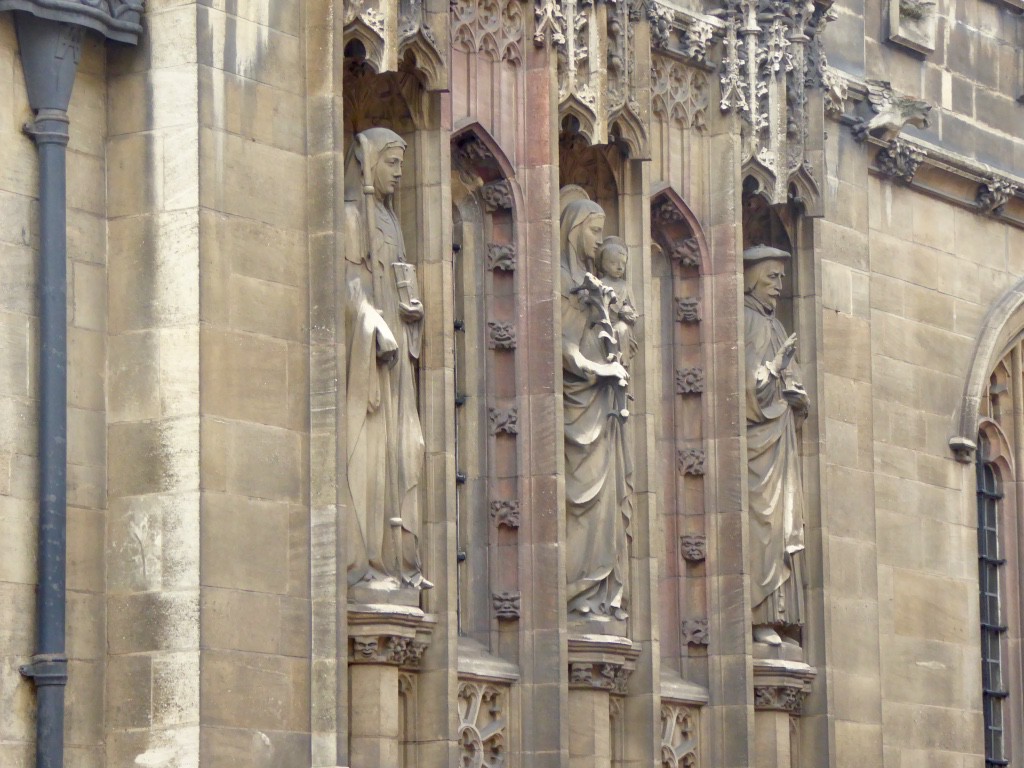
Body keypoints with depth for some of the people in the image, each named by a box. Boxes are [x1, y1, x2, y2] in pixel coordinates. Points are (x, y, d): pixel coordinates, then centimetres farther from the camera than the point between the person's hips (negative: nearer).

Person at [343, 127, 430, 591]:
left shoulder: (385, 218, 22)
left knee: (398, 451, 5)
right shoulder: (352, 214, -5)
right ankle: (362, 562, -14)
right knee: (366, 449, -12)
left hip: (394, 348, 9)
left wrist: (412, 310, 8)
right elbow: (349, 282, -13)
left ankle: (396, 559, 5)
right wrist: (377, 331, -21)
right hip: (367, 347, -9)